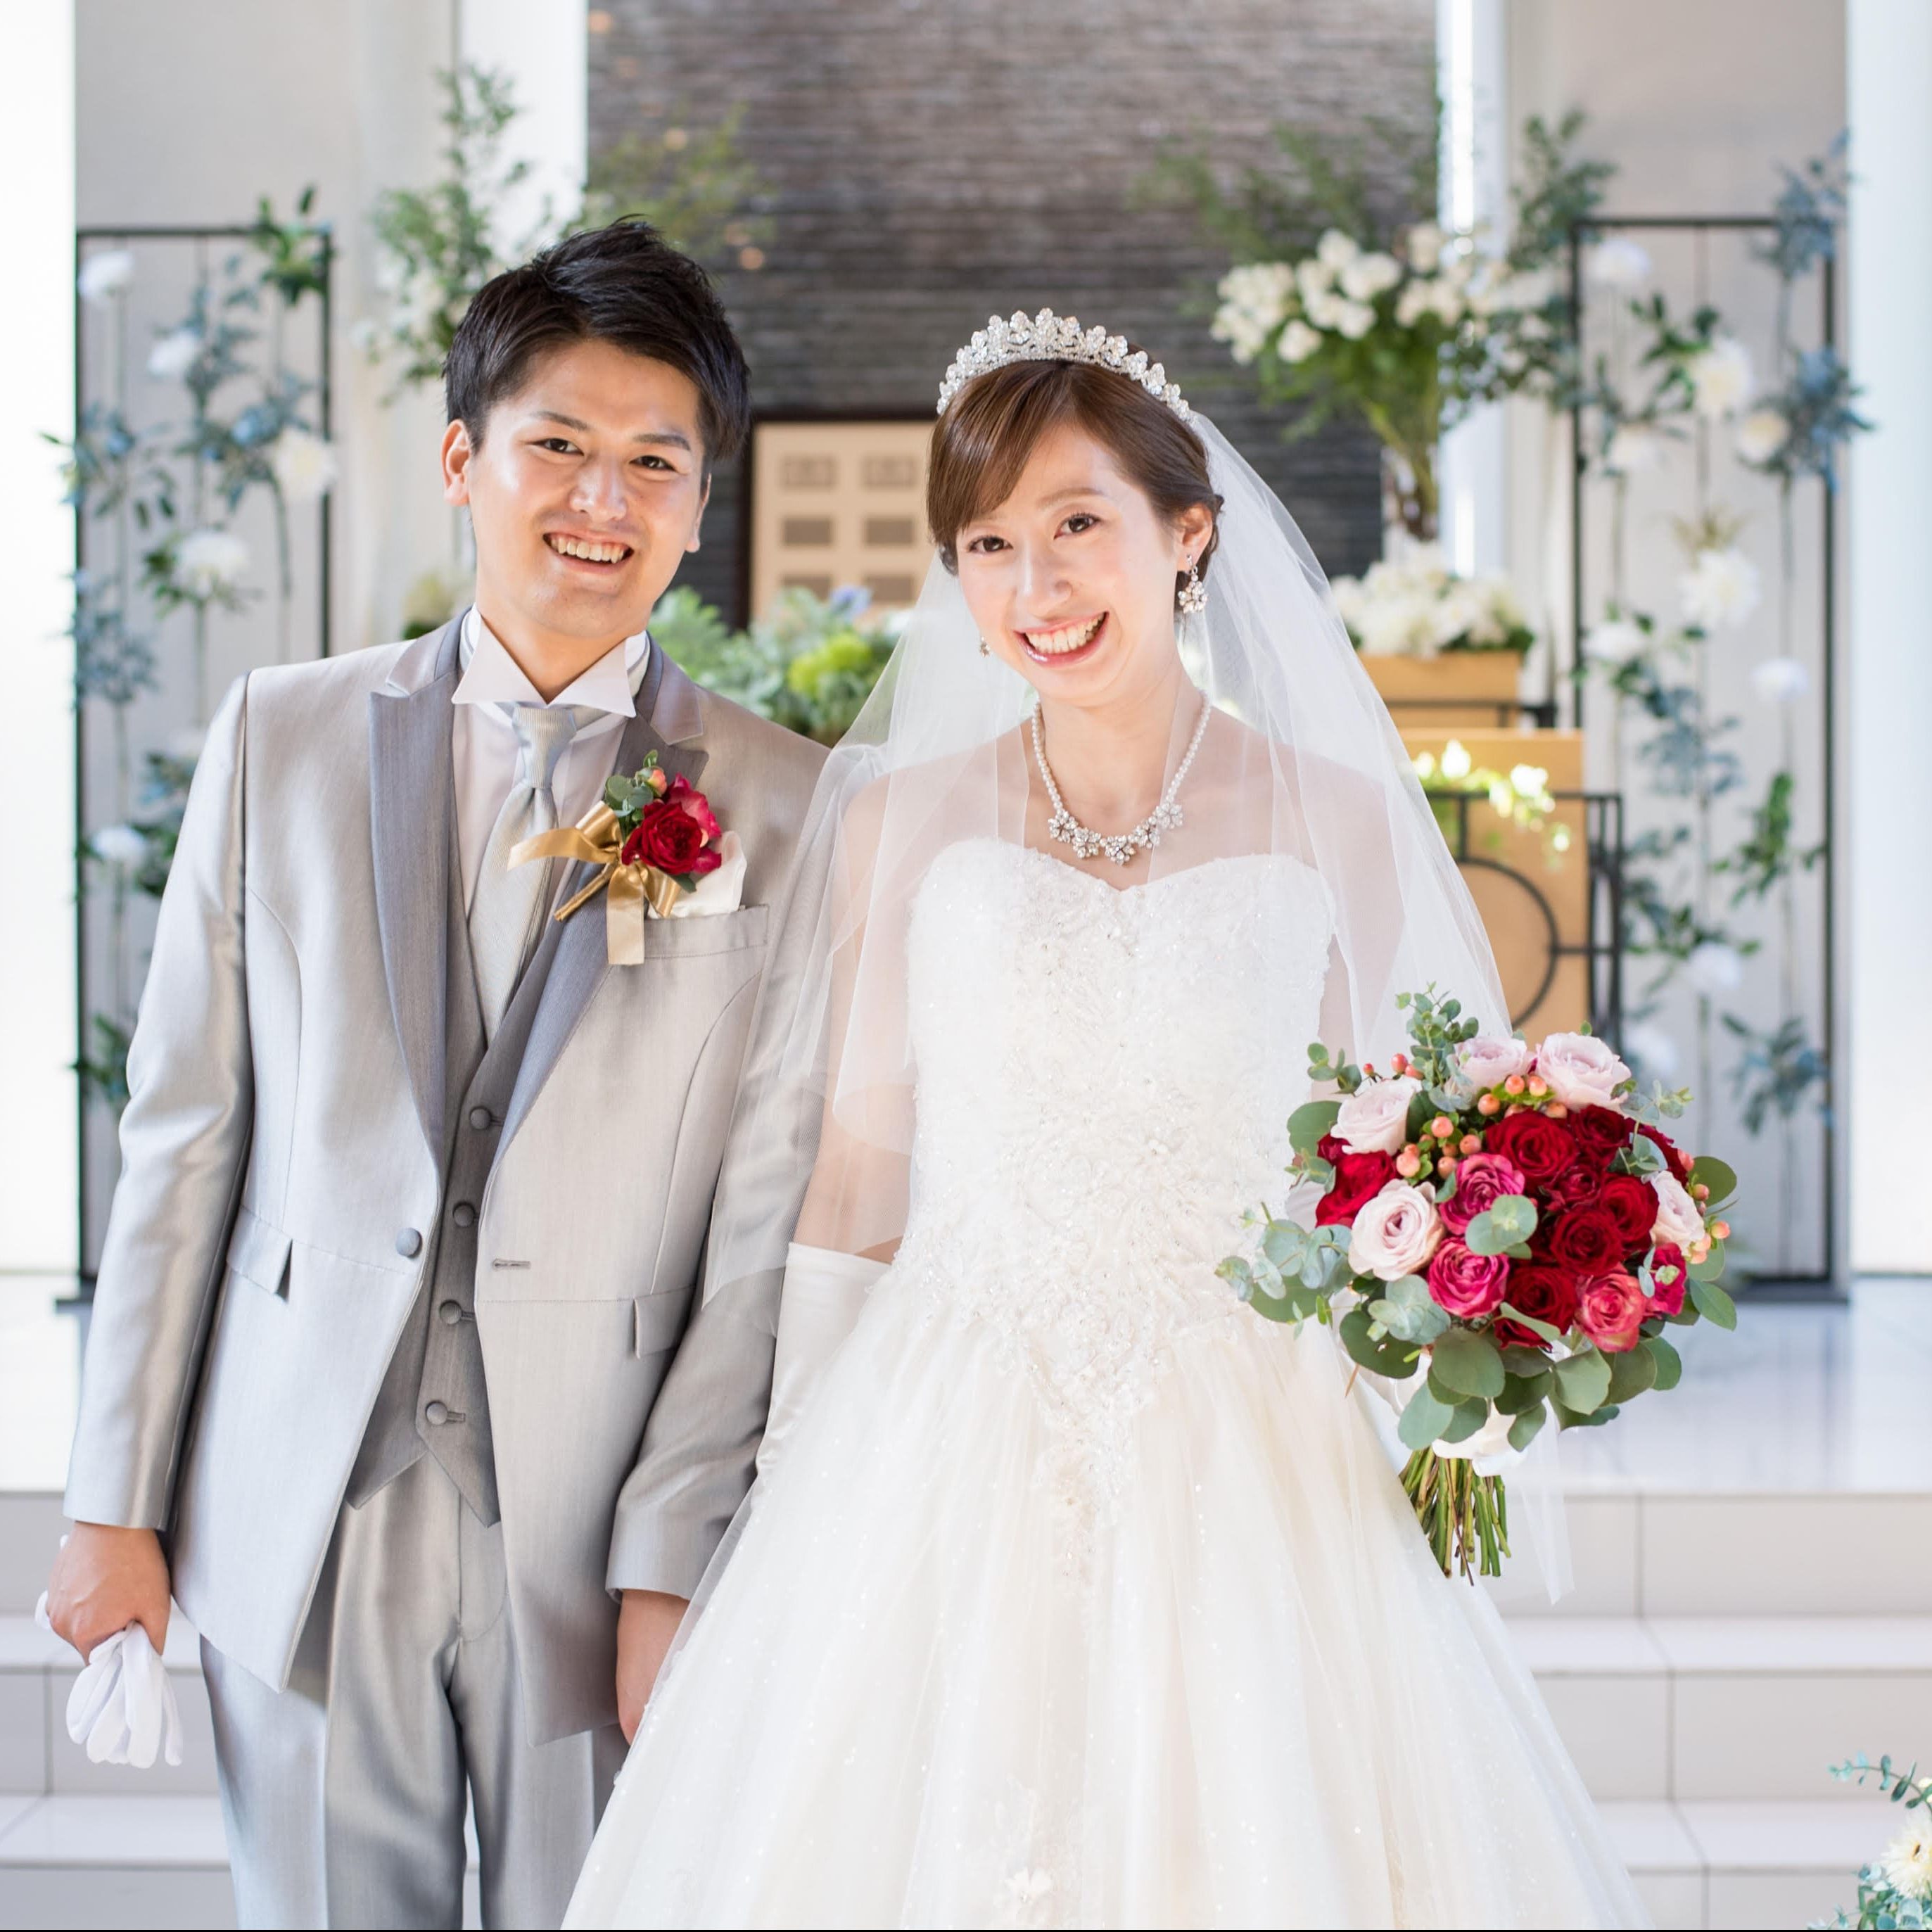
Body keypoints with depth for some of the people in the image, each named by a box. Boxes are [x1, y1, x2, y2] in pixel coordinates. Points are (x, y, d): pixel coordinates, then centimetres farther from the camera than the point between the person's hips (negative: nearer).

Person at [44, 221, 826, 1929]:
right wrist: (116, 1501, 4)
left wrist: (680, 1565, -8)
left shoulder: (786, 810, -1)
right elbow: (183, 1131, 5)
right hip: (298, 1523, 1)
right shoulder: (283, 738, 4)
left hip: (598, 1535, -1)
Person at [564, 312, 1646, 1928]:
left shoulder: (1337, 820, 2)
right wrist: (808, 1479, 1)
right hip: (951, 1467, 0)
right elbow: (857, 1166, 6)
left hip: (1247, 1471, 0)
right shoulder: (905, 820, 4)